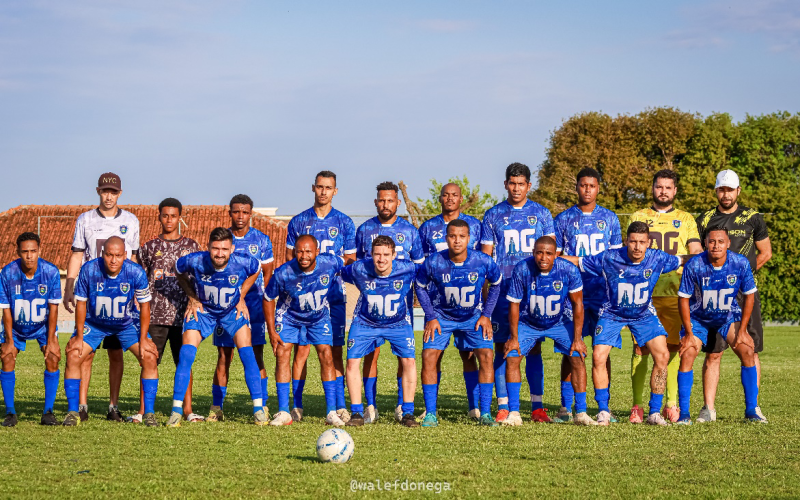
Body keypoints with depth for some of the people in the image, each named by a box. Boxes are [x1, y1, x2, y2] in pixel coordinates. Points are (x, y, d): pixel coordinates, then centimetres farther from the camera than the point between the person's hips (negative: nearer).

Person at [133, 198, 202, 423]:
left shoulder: (190, 246, 9)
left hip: (183, 314, 1)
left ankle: (188, 409, 7)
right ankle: (143, 410, 0)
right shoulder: (149, 247, 8)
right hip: (155, 314, 0)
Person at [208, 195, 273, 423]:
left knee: (256, 356, -4)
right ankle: (216, 408, 3)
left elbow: (267, 274, 10)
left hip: (254, 304, -1)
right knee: (223, 357, -1)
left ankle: (262, 406, 0)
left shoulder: (261, 240, 5)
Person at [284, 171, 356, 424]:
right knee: (301, 349, -4)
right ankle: (296, 406, 1)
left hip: (333, 294, 0)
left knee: (335, 350, 0)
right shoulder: (298, 221, 9)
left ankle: (340, 407, 3)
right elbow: (289, 259, 11)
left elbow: (350, 260, 10)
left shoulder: (344, 222, 8)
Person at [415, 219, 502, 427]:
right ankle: (430, 413, -5)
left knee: (486, 355, -15)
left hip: (473, 316, 0)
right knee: (429, 356, -15)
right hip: (441, 316, 0)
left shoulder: (483, 261, -20)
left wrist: (486, 314, -4)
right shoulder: (433, 262, -22)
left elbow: (496, 284, 1)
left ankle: (485, 414, -7)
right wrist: (431, 317, -7)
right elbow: (420, 286, -2)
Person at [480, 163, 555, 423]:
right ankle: (503, 407, 3)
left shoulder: (541, 214, 9)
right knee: (502, 348, -1)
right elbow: (485, 256, 9)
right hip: (503, 291, 0)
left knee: (534, 348, 1)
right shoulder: (493, 215, 8)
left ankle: (537, 407, 4)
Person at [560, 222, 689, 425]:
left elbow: (681, 260, 2)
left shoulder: (657, 259, -16)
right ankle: (603, 412, 1)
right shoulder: (609, 259, -21)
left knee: (662, 356, -15)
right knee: (598, 357, -16)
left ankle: (654, 413, -4)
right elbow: (576, 261, -13)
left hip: (644, 315, 1)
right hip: (612, 314, -1)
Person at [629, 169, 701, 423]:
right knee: (640, 347, -6)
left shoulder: (686, 219, 15)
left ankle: (672, 404, 6)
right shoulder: (638, 217, 14)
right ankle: (637, 405, -4)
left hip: (675, 294, 1)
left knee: (674, 347, 0)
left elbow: (696, 254, 8)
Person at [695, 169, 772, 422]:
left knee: (750, 352, 0)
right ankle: (708, 409, 0)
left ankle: (753, 408, 6)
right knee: (712, 353, -2)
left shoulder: (752, 218, 6)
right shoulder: (705, 220, 8)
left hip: (746, 294, 0)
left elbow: (765, 253, 11)